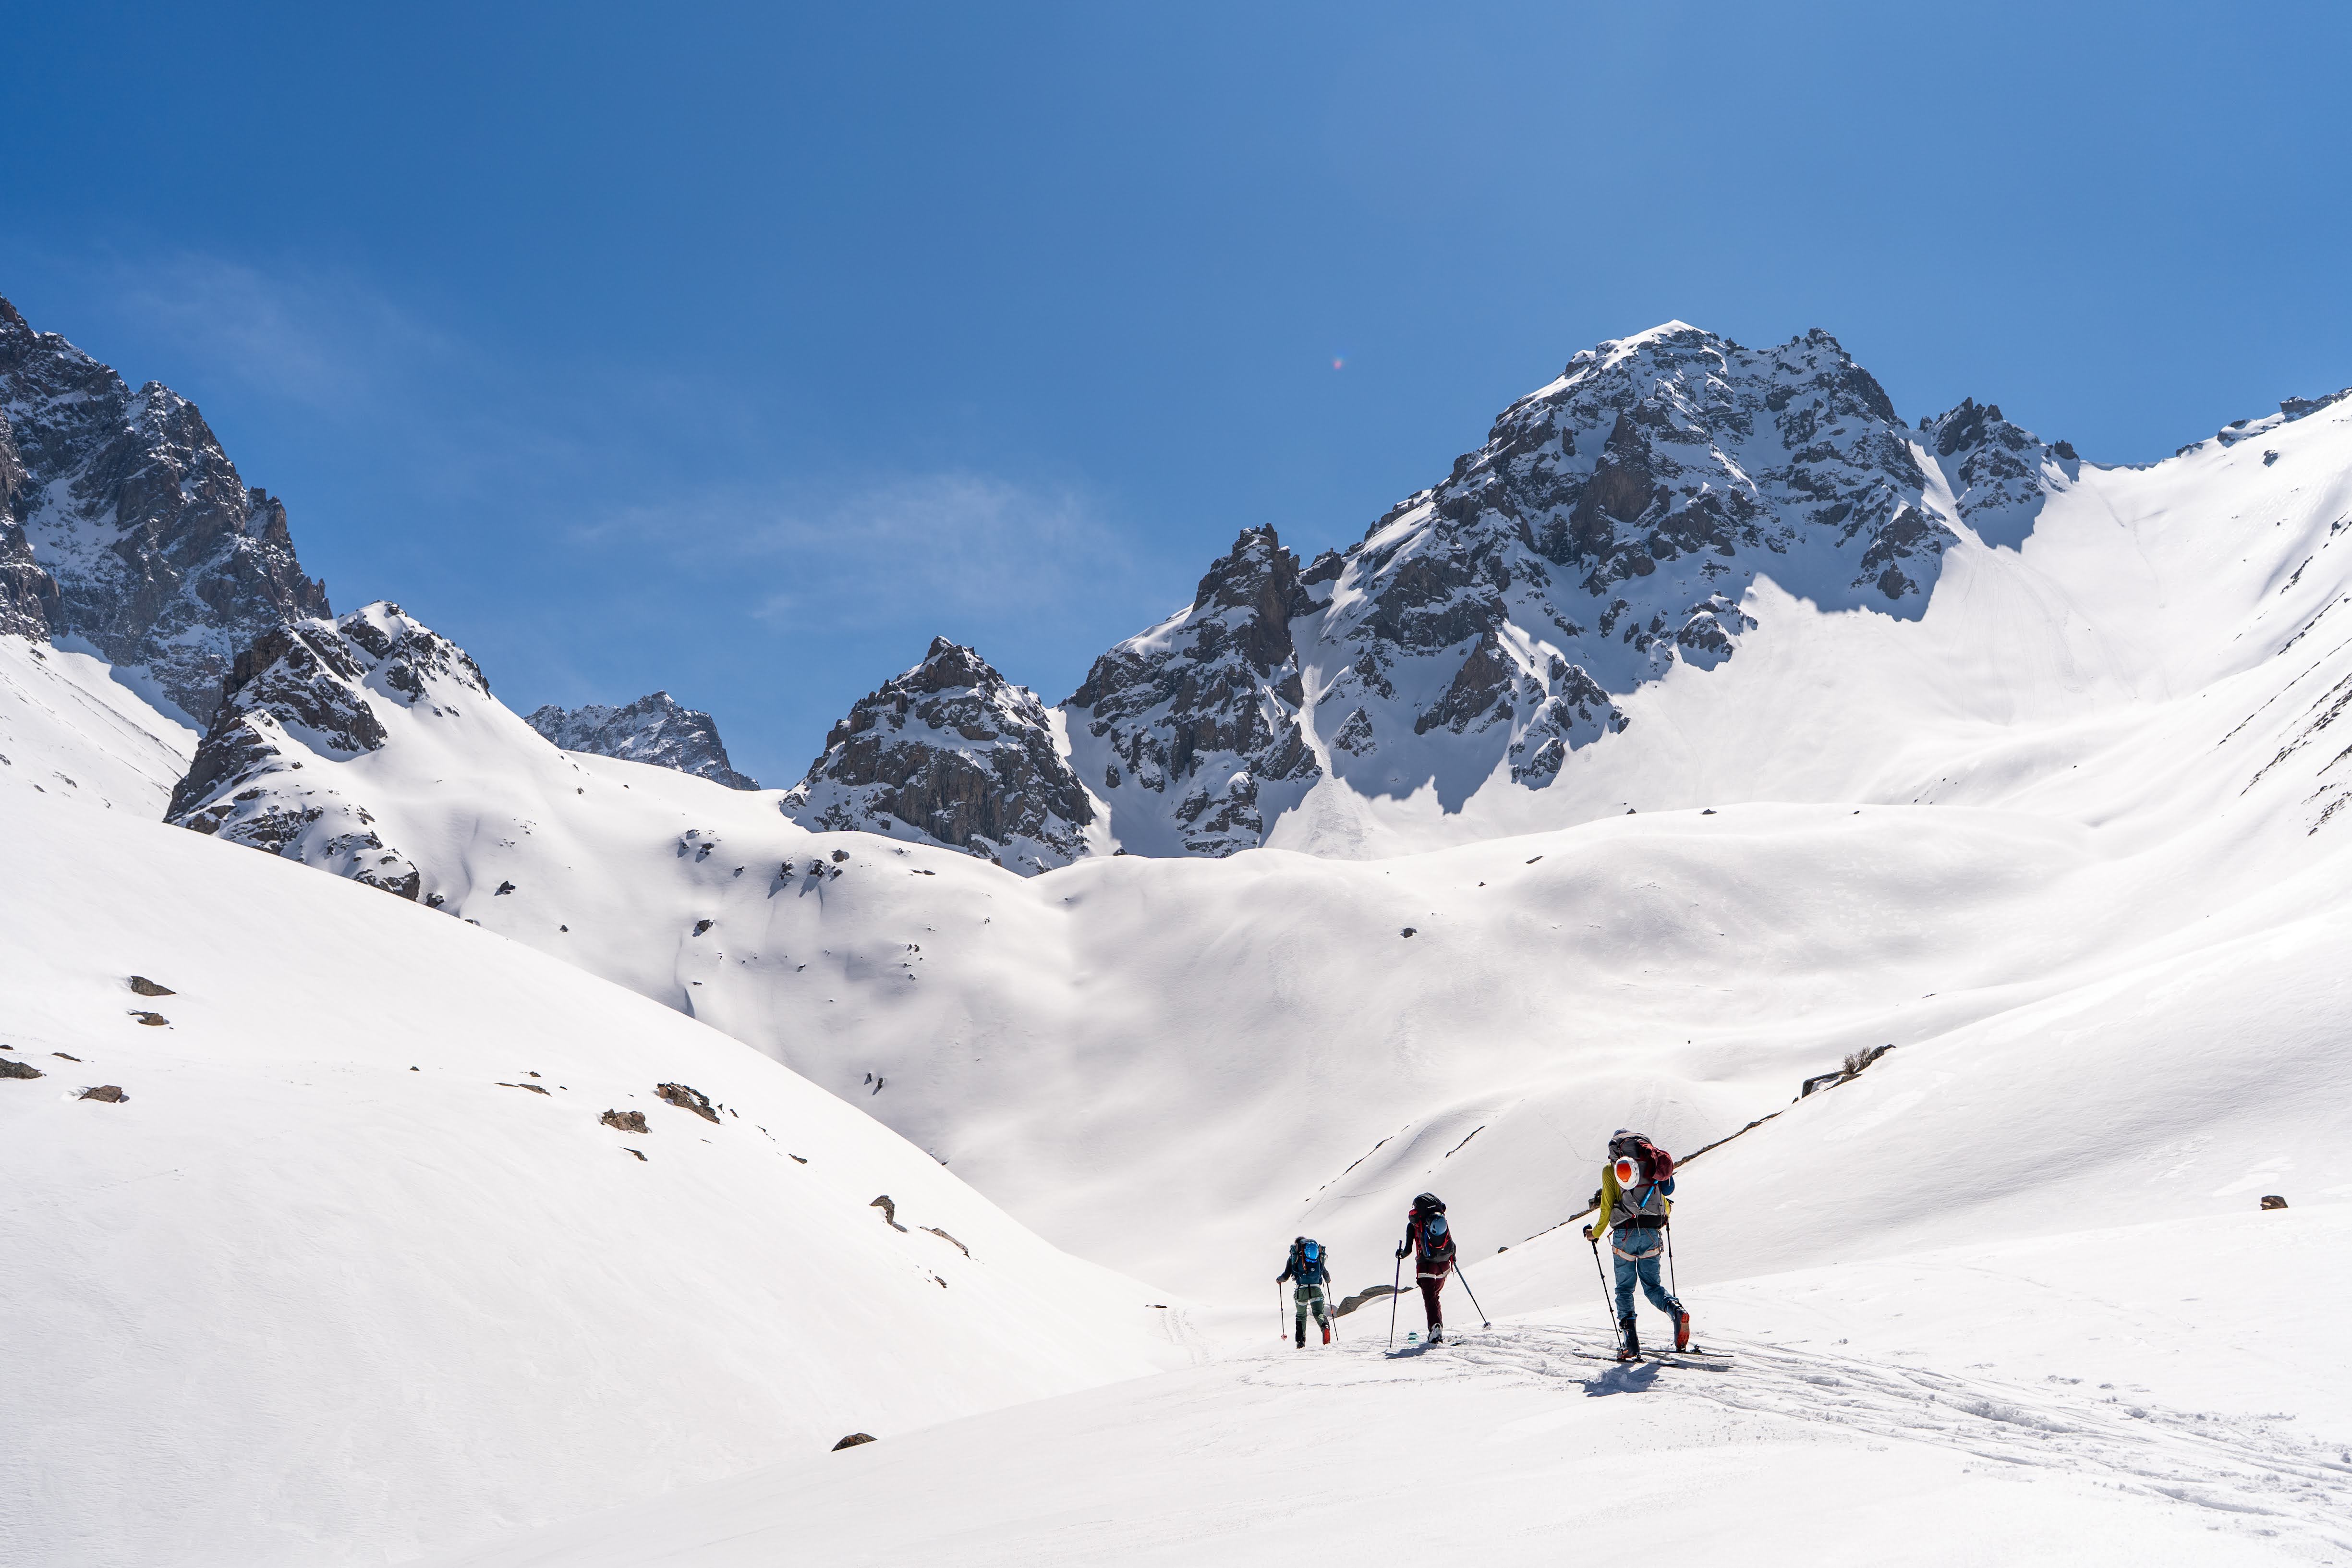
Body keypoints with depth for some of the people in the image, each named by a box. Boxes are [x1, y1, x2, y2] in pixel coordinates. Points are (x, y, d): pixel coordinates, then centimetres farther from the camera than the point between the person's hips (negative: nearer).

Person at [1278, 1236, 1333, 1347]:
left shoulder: (1295, 1256, 9)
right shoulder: (1318, 1255, 16)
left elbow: (1286, 1276, 6)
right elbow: (1326, 1275, 18)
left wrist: (1279, 1279, 29)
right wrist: (1328, 1280, 43)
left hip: (1301, 1289, -1)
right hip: (1316, 1289, 1)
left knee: (1301, 1316, 18)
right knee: (1319, 1313, 6)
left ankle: (1300, 1341, 9)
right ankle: (1325, 1326, -28)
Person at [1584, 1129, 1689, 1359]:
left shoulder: (1610, 1170, 4)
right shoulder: (1651, 1165, 13)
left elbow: (1607, 1208, -2)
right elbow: (1666, 1207, 14)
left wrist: (1595, 1233, 14)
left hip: (1625, 1234, -3)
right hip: (1652, 1235, 3)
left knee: (1625, 1288, 9)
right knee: (1652, 1286, 14)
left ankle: (1629, 1342, -4)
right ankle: (1676, 1310, -16)